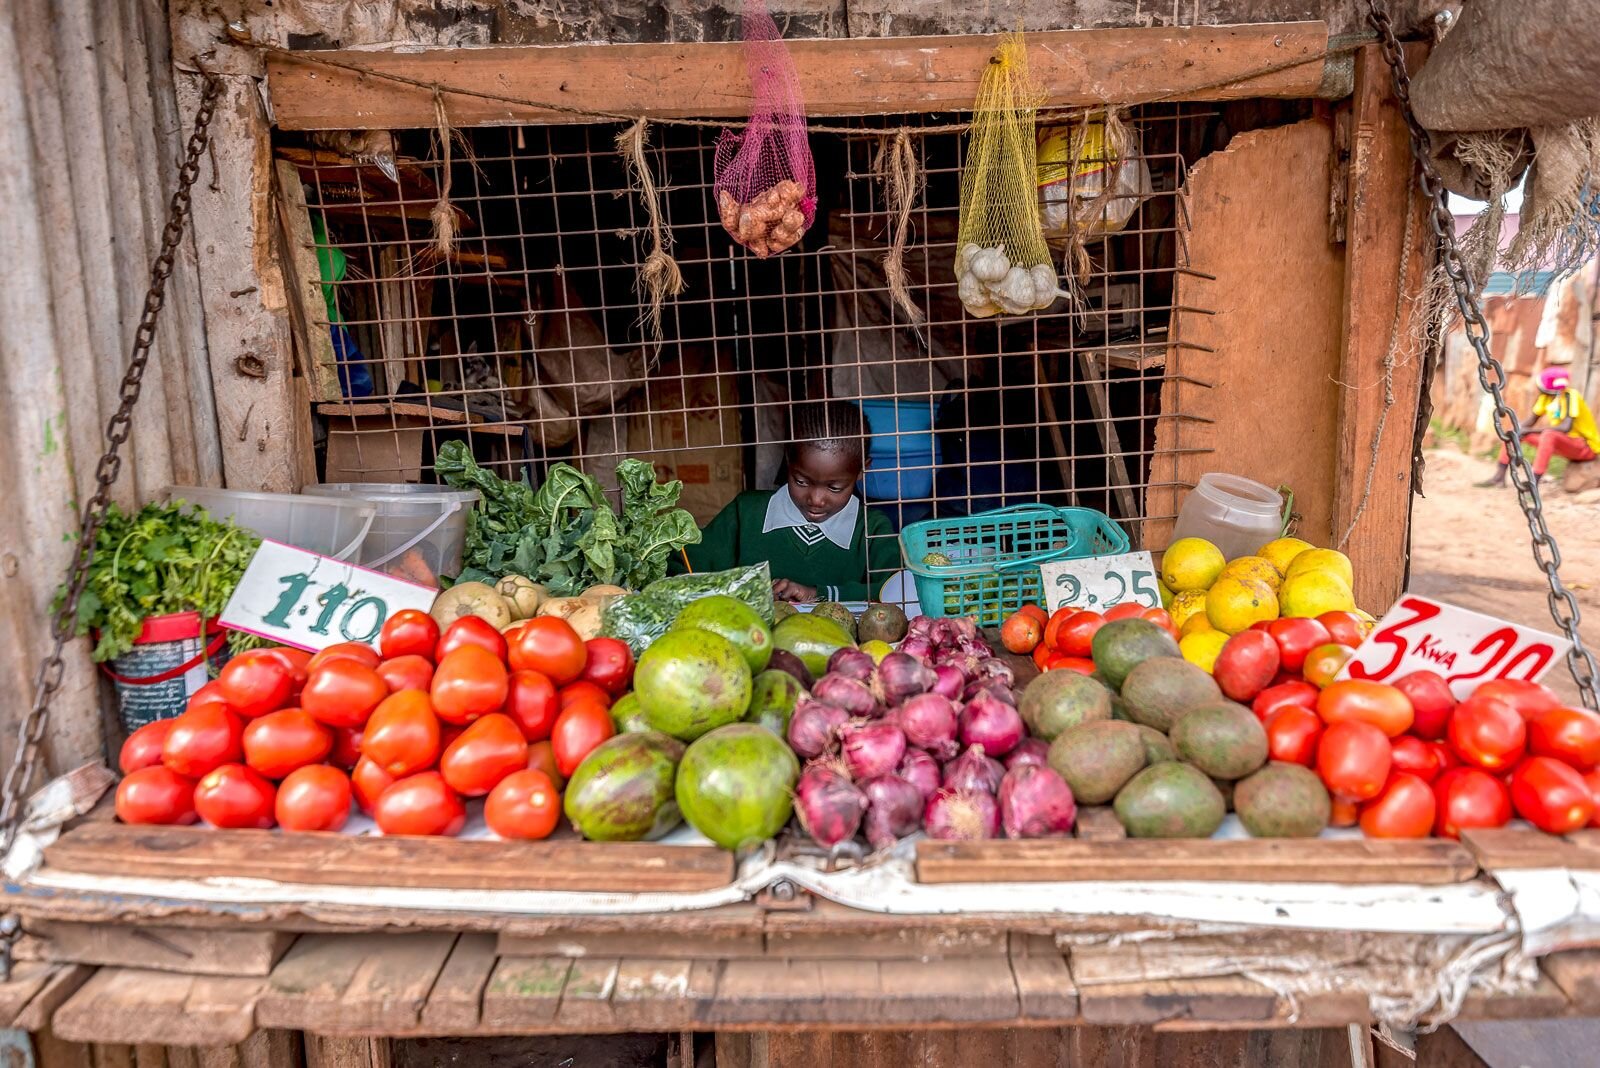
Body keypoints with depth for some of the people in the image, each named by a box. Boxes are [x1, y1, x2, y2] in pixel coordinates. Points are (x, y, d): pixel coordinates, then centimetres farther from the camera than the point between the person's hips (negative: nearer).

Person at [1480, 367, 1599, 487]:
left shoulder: (1571, 396, -23)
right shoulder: (1546, 397, -3)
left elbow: (1566, 428, -33)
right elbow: (1531, 421, 7)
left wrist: (1530, 431, -27)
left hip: (1587, 447, -8)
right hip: (1563, 443, 8)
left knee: (1548, 435, -36)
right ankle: (1499, 477, -6)